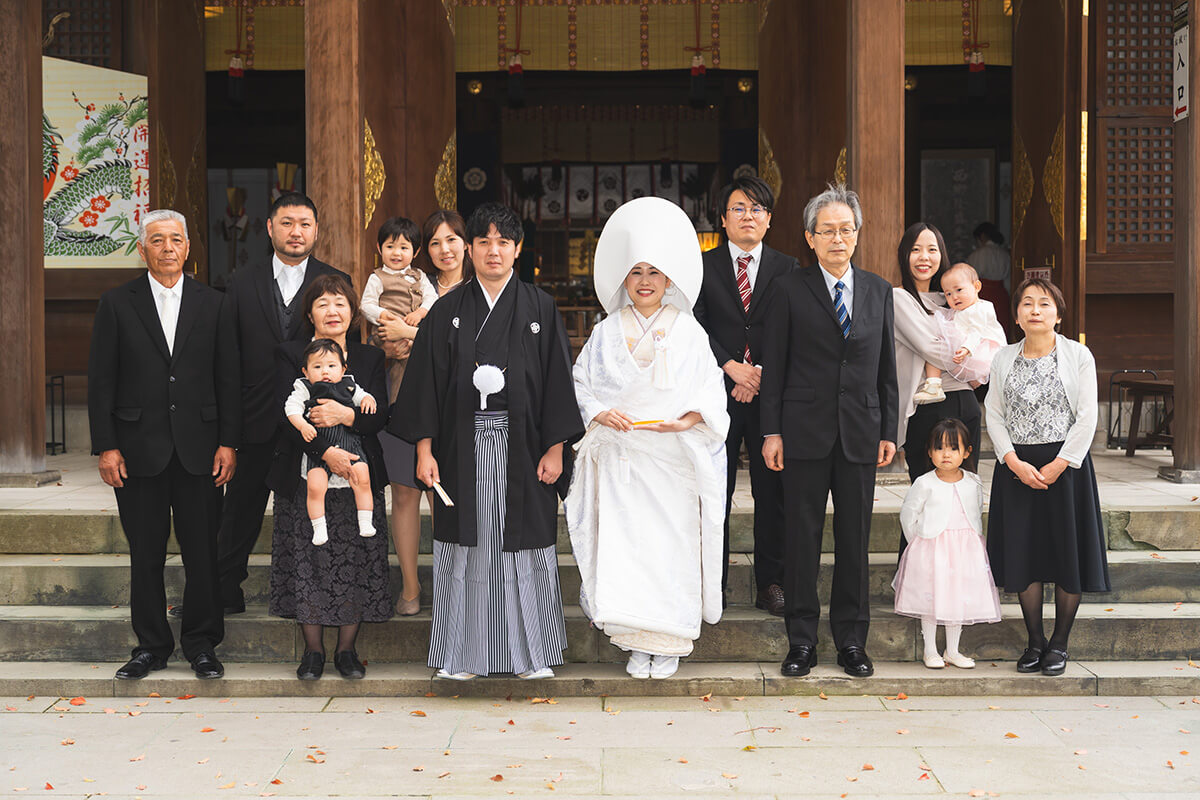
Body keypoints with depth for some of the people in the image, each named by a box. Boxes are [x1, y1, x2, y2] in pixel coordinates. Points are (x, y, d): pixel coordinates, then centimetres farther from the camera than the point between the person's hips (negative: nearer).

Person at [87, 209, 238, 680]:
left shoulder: (212, 304, 7)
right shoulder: (117, 304, 4)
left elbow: (228, 378, 6)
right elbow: (100, 381, 2)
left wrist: (228, 442, -1)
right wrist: (105, 447, -5)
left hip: (199, 449, 1)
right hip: (139, 451, 0)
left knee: (203, 553, 3)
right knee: (145, 555, 6)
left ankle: (202, 644, 16)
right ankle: (151, 645, 18)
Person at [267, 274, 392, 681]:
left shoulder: (370, 358, 10)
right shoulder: (289, 355, 3)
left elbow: (380, 416, 2)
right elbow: (286, 414, -8)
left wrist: (347, 415, -19)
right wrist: (325, 452, -19)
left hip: (358, 479, 1)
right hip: (305, 478, -1)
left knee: (356, 562, 1)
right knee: (306, 560, 0)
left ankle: (347, 649, 13)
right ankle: (313, 650, 13)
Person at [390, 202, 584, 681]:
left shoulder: (540, 308, 4)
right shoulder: (448, 311, 5)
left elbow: (557, 379, 2)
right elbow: (426, 380, 3)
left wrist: (555, 448, -5)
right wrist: (424, 449, -4)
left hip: (522, 447, 0)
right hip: (463, 448, 0)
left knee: (525, 544, 4)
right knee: (467, 545, 4)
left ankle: (531, 653, 16)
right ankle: (463, 654, 14)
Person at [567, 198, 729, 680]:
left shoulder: (688, 332, 5)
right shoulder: (606, 333, 10)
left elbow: (712, 387, 2)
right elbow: (580, 384, 10)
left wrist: (689, 419, -15)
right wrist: (600, 412, -9)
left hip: (674, 459, -1)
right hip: (618, 459, 1)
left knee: (673, 545, -2)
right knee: (622, 546, -6)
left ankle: (669, 644, 9)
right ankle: (636, 642, 5)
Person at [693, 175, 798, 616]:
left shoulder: (787, 268, 9)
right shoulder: (703, 266, 7)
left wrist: (762, 375, -9)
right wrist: (731, 366, -13)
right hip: (718, 393, 0)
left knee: (772, 492, 3)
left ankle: (770, 583, 12)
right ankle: (713, 582, 11)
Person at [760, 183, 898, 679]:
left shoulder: (878, 290, 11)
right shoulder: (790, 290, 1)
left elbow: (886, 367, 12)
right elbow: (774, 367, 0)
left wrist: (888, 431, 7)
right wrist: (771, 431, -6)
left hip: (860, 433, 3)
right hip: (805, 431, -3)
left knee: (855, 538, 7)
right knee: (802, 536, 2)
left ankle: (851, 641, 17)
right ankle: (801, 641, 12)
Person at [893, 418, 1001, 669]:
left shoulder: (973, 483, 2)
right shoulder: (925, 484, -8)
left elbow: (978, 514, 15)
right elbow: (908, 513, 0)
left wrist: (976, 543, 10)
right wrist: (918, 542, 0)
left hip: (965, 550, 3)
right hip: (931, 550, -3)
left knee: (959, 599, 8)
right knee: (930, 600, 2)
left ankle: (952, 651, 21)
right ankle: (930, 651, 15)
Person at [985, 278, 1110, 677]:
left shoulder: (1078, 355, -2)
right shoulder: (1003, 359, 7)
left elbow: (1086, 418, -6)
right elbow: (994, 415, 5)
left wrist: (1058, 465, -13)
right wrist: (1015, 463, -8)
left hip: (1065, 464, -2)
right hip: (1016, 467, 2)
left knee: (1067, 554, 0)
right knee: (1022, 554, 4)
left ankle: (1059, 643, 13)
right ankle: (1035, 641, 16)